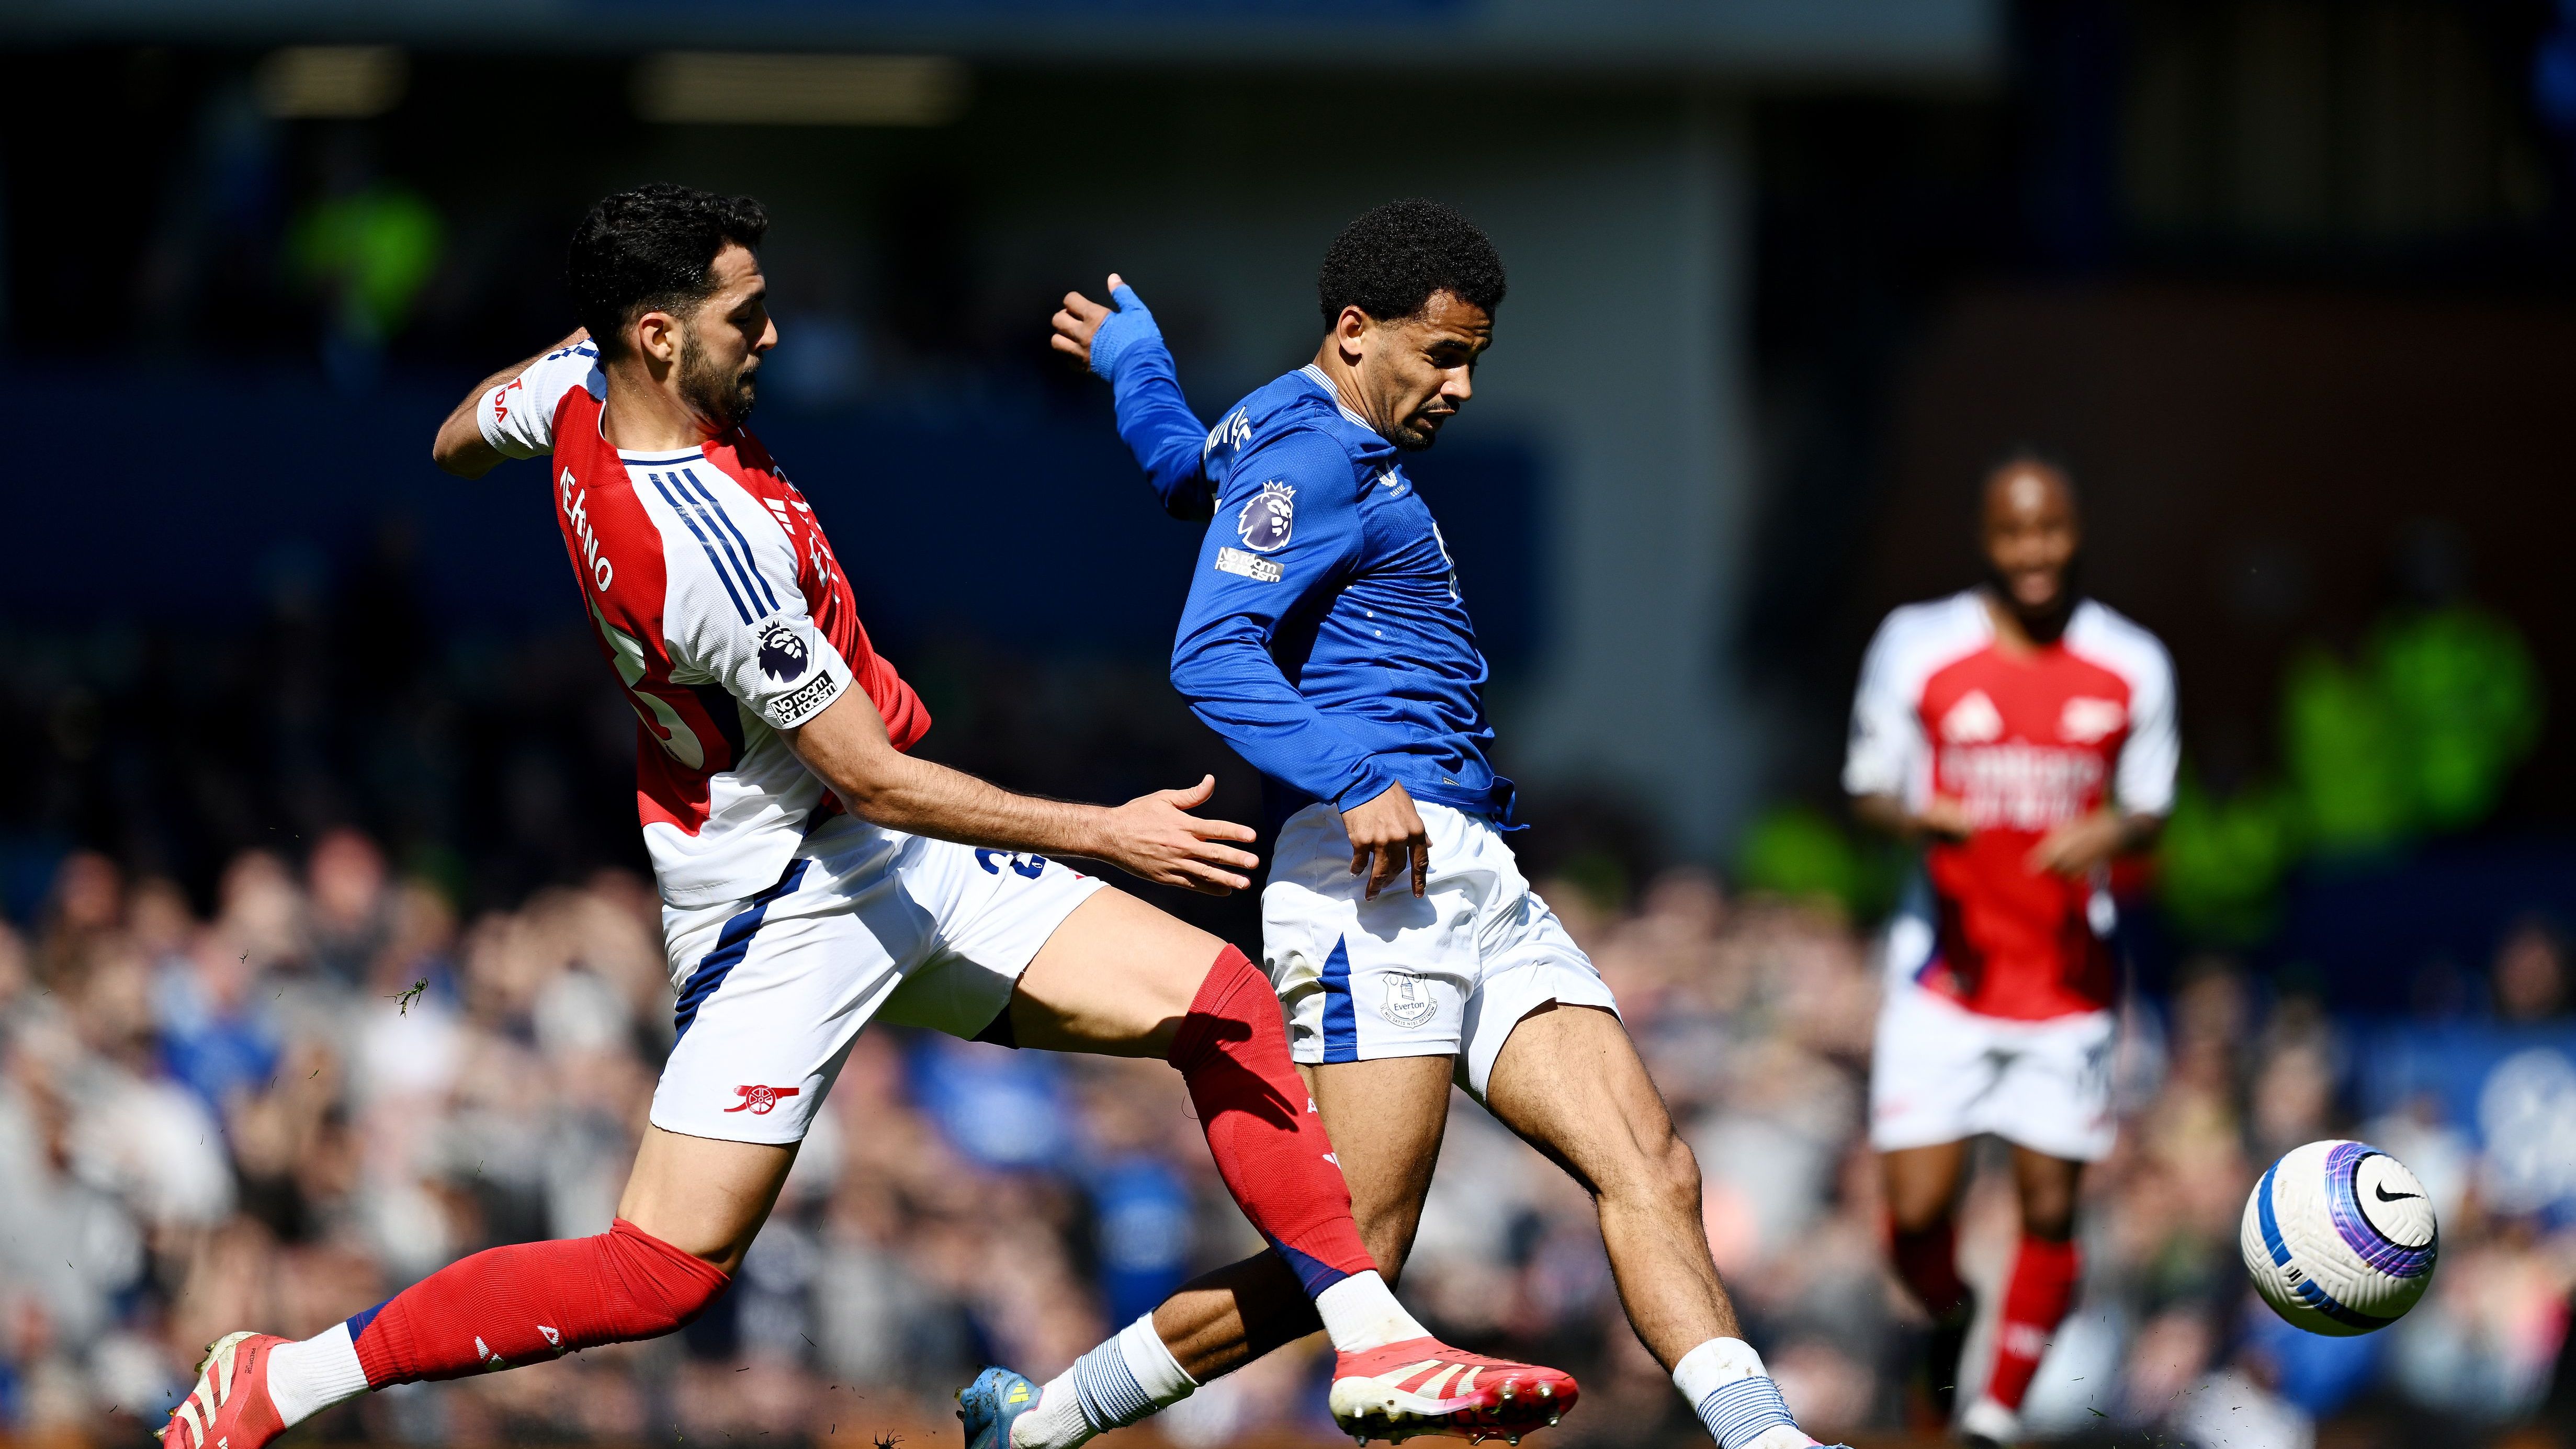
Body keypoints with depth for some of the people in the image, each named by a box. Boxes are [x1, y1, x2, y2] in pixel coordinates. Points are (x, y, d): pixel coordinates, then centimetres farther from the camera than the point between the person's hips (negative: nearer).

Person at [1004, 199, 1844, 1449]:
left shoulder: (1336, 450, 24)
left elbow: (1186, 463, 45)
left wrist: (1128, 354, 66)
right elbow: (1211, 654, -19)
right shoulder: (1310, 453, -6)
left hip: (1478, 881, 10)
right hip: (1382, 873, -10)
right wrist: (1356, 780, -30)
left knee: (1651, 1176, -8)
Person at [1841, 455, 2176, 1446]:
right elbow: (1868, 787, 4)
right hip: (1947, 973, -1)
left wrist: (2108, 834, -14)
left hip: (2068, 977, 1)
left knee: (2050, 1212, -2)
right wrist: (1918, 818, -19)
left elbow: (2151, 807, 9)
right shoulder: (1920, 647, -3)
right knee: (1916, 1215, -8)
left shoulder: (2130, 667, 1)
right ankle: (1949, 1318, 26)